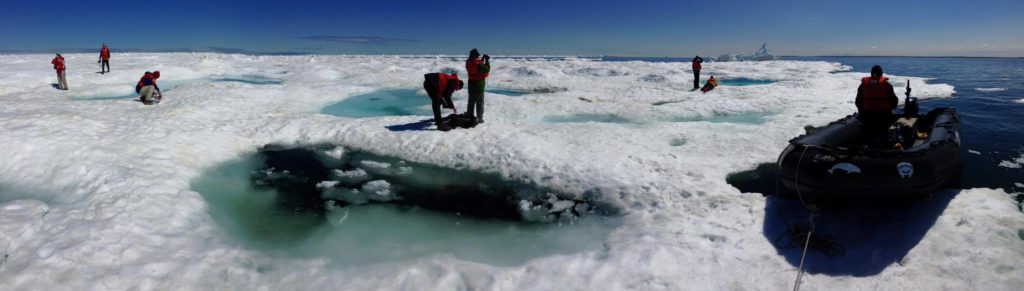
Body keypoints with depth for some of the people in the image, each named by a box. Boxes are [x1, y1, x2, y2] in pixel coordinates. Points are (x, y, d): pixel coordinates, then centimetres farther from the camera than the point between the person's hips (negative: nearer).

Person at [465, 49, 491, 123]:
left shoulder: (468, 63, 3)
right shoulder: (478, 63, -20)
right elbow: (487, 70, -14)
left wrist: (483, 60, 12)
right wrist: (487, 61, -5)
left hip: (471, 83, 7)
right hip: (479, 84, -7)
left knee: (471, 101, 16)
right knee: (479, 102, 1)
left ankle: (469, 116, 20)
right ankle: (479, 118, 2)